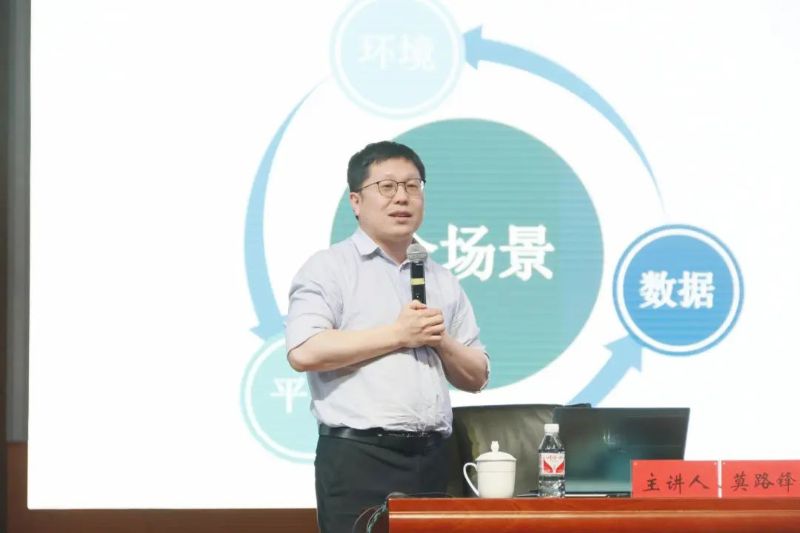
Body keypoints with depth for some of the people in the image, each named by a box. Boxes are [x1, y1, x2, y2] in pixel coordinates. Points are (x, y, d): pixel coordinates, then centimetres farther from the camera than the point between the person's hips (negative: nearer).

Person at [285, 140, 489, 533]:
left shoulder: (443, 282, 20)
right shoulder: (330, 268, 1)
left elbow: (476, 377, 21)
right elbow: (304, 351, -15)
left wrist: (441, 342, -1)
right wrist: (398, 335, -9)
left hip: (431, 457, 6)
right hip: (358, 456, -6)